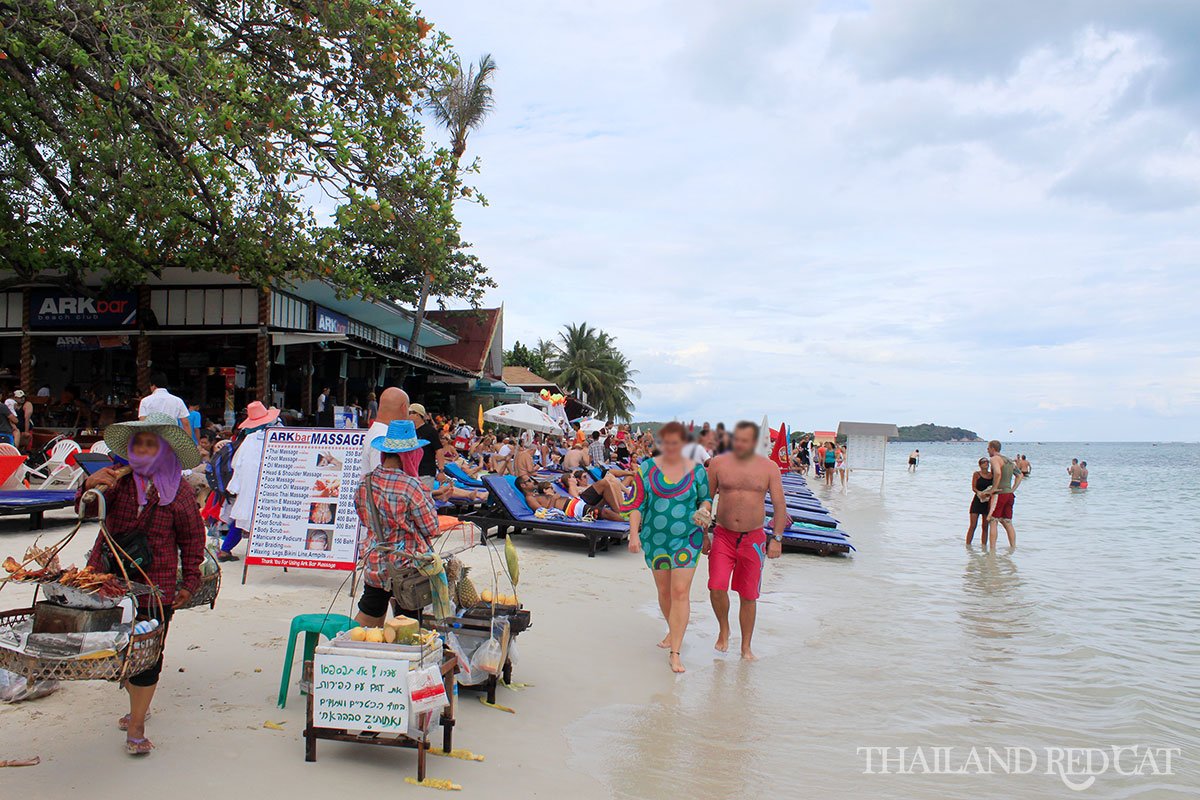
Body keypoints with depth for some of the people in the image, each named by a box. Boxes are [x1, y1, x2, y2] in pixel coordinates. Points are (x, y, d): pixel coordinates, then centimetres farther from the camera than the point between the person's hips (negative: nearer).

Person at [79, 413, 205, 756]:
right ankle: (137, 704, 37)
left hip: (155, 587, -3)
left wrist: (189, 582, 4)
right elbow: (89, 508, -12)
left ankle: (136, 727, 13)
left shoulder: (179, 492, -3)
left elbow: (192, 538, 4)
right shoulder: (116, 479, 2)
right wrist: (90, 486, -34)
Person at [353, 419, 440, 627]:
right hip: (408, 567, -6)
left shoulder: (366, 482, -1)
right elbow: (431, 529, -12)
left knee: (367, 618, 18)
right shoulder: (411, 485, -20)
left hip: (374, 565, 6)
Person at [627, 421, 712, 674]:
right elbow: (638, 504, 0)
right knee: (664, 590, 14)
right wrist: (634, 534, -8)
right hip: (655, 539, 2)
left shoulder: (697, 471, -1)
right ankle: (673, 631, 41)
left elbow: (706, 498, 12)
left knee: (680, 592, -9)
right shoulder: (647, 468, -1)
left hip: (687, 539, -2)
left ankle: (675, 652, -5)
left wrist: (703, 512, -10)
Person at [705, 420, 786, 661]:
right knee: (717, 588, -13)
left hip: (753, 539, 0)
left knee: (749, 596, 7)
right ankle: (723, 628, 16)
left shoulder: (769, 467, -1)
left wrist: (777, 538, -8)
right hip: (723, 536, 0)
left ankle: (746, 647, 22)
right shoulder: (718, 463, -1)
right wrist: (703, 534, 5)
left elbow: (780, 505, 1)